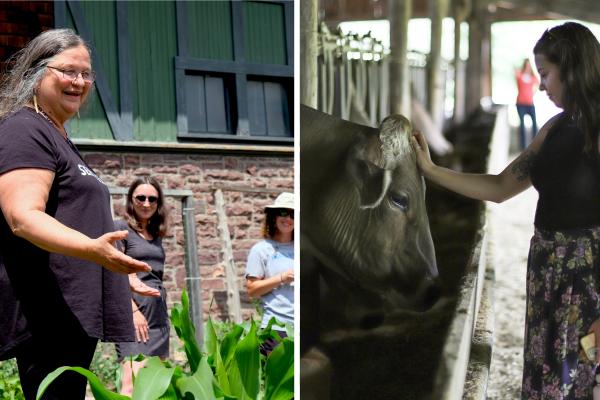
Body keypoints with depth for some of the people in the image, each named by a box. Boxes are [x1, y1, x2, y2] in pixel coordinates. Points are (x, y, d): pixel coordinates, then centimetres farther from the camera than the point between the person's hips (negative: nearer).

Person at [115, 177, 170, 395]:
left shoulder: (156, 235, 20)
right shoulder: (121, 228, -1)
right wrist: (134, 310, -16)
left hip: (159, 311, 8)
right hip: (134, 308, -8)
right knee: (133, 383, -21)